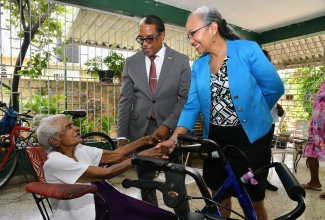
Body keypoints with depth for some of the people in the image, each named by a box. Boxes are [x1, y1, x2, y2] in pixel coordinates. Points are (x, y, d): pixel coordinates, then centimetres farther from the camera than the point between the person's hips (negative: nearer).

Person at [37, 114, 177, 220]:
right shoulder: (55, 162, -20)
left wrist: (144, 141, 0)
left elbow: (114, 155, 3)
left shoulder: (80, 150, 2)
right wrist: (142, 156, -23)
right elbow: (106, 173, -25)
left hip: (100, 203, 7)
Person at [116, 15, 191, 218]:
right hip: (140, 130, 2)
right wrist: (122, 134, -3)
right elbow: (125, 100, 3)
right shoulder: (131, 62, 6)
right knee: (146, 183, 12)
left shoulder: (181, 60, 1)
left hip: (169, 129, -1)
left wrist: (168, 125, -15)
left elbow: (186, 98, -3)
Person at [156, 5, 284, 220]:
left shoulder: (247, 49, -12)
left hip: (251, 137, -4)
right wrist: (175, 138, -15)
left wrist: (251, 114, 6)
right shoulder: (198, 66, 1)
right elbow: (192, 106, -3)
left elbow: (275, 88, -6)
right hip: (215, 140, 4)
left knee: (253, 201, 11)